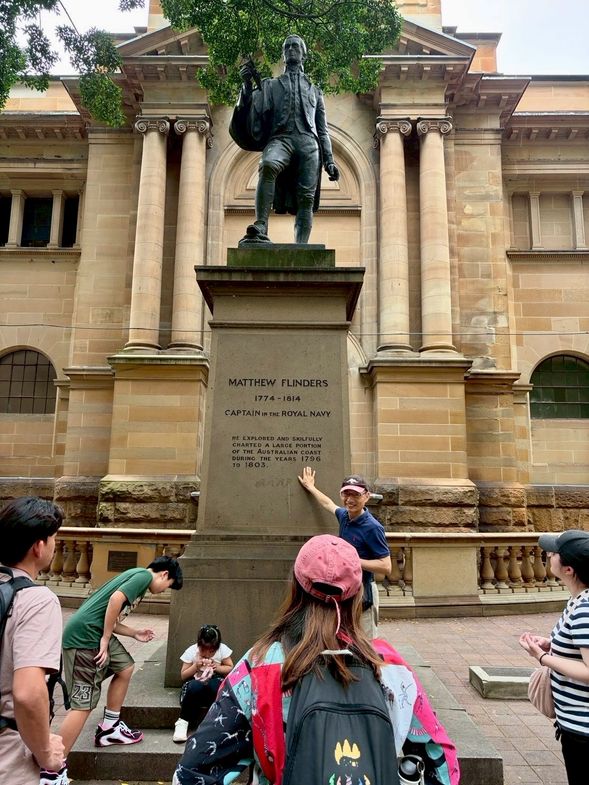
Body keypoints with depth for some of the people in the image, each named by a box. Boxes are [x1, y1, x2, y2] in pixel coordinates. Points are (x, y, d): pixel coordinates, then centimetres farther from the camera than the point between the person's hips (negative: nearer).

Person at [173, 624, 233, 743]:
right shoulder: (191, 651, -10)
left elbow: (231, 668, 0)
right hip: (196, 683, 0)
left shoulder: (223, 649, -9)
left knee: (216, 684, -37)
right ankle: (183, 722, -20)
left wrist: (217, 667, -18)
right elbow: (183, 676, -3)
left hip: (215, 682, 0)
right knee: (195, 686, -37)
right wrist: (196, 667, -21)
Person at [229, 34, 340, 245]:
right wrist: (247, 85, -4)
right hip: (280, 138, -2)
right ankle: (260, 229, -45)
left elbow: (323, 130, 25)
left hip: (308, 142, 2)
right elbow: (253, 110, 13)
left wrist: (329, 161, 12)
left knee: (306, 198, -16)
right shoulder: (271, 85, 29)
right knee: (268, 165, -37)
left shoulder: (314, 91, 32)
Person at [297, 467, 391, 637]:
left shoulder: (372, 527, -19)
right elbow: (328, 504, 25)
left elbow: (386, 567, -20)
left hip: (363, 592, -7)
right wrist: (310, 487, 37)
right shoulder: (344, 516, 2)